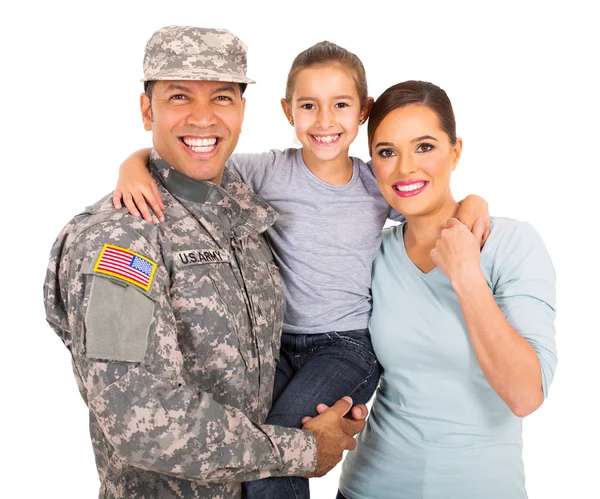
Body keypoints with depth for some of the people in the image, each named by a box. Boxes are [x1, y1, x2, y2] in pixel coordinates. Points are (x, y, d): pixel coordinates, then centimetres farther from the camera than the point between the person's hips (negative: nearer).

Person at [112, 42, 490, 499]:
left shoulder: (377, 184, 0)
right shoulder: (269, 172, -5)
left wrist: (473, 202, -7)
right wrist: (135, 168, -26)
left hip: (348, 345, -1)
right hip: (278, 341, 1)